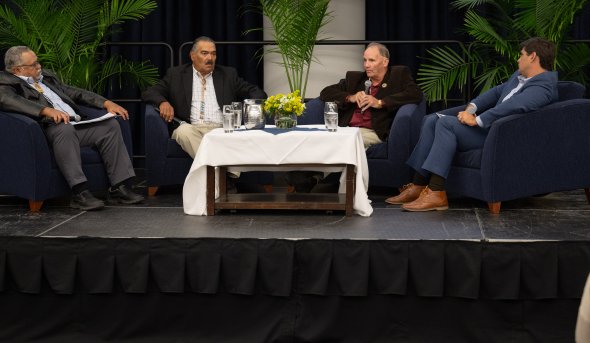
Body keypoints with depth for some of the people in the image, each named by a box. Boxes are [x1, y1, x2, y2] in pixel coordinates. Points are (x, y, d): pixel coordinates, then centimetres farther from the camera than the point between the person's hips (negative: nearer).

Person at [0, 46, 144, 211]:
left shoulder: (45, 76, 27)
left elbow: (75, 92, 28)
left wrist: (107, 103, 14)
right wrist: (47, 110, -33)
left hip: (77, 125, 8)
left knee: (110, 125, -11)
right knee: (65, 128, -37)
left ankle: (119, 186, -13)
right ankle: (80, 192, -40)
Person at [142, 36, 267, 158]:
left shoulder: (228, 74, 21)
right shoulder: (176, 74, 18)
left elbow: (256, 92, 19)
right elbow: (148, 93, 13)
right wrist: (163, 102, -11)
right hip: (191, 128, 0)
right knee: (184, 130, -37)